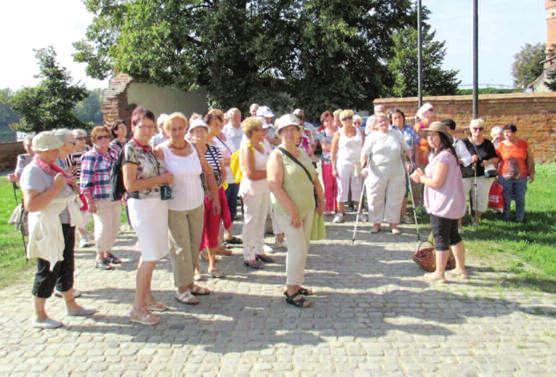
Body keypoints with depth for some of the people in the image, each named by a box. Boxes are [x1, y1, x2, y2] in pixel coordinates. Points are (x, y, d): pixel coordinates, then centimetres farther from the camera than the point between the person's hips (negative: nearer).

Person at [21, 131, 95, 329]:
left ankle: (71, 305, 31)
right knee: (47, 271, 1)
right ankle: (40, 316, 14)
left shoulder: (51, 168, 10)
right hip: (48, 229, -9)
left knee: (66, 267, 18)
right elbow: (30, 205, -30)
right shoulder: (32, 172, -17)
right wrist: (56, 187, -27)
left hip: (65, 226, 9)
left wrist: (67, 182, 7)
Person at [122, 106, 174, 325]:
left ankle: (147, 297, 29)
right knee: (151, 256, -8)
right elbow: (130, 185, -19)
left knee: (150, 254, 16)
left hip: (157, 203, 8)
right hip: (142, 205, -8)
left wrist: (166, 177, 5)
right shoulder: (130, 149, -13)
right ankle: (138, 309, 1)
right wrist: (161, 179, -15)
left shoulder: (148, 148, 12)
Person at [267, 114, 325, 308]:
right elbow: (275, 186, -20)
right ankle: (291, 292, 3)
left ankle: (295, 284, 28)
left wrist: (321, 199, 11)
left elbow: (314, 178, 20)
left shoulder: (302, 154, 11)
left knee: (301, 247, 14)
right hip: (289, 210, -8)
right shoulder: (277, 155, -12)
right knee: (298, 248, -8)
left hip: (307, 207, 8)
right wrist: (293, 211, -22)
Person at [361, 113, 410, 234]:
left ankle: (393, 223, 18)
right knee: (376, 199, 3)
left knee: (395, 198, 5)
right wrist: (363, 164, -22)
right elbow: (365, 152, -7)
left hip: (396, 173, 2)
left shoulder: (397, 135, 9)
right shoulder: (372, 136, 1)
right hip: (377, 173, -2)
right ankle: (376, 223, 18)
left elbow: (406, 149, 17)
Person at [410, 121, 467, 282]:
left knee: (440, 238, -1)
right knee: (453, 236, 19)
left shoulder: (443, 156, -20)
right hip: (453, 203, 10)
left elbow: (436, 182, -23)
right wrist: (423, 176, 6)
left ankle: (439, 273, 7)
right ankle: (461, 269, 29)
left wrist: (421, 178, -6)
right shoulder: (449, 154, 14)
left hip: (442, 205, -10)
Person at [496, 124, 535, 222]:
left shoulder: (523, 144, -2)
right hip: (505, 177, -1)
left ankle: (520, 219, 22)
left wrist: (531, 173, 5)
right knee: (506, 200, 6)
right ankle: (506, 219, 21)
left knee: (520, 199, 9)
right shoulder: (501, 145, -5)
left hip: (521, 177, 1)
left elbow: (530, 159, 6)